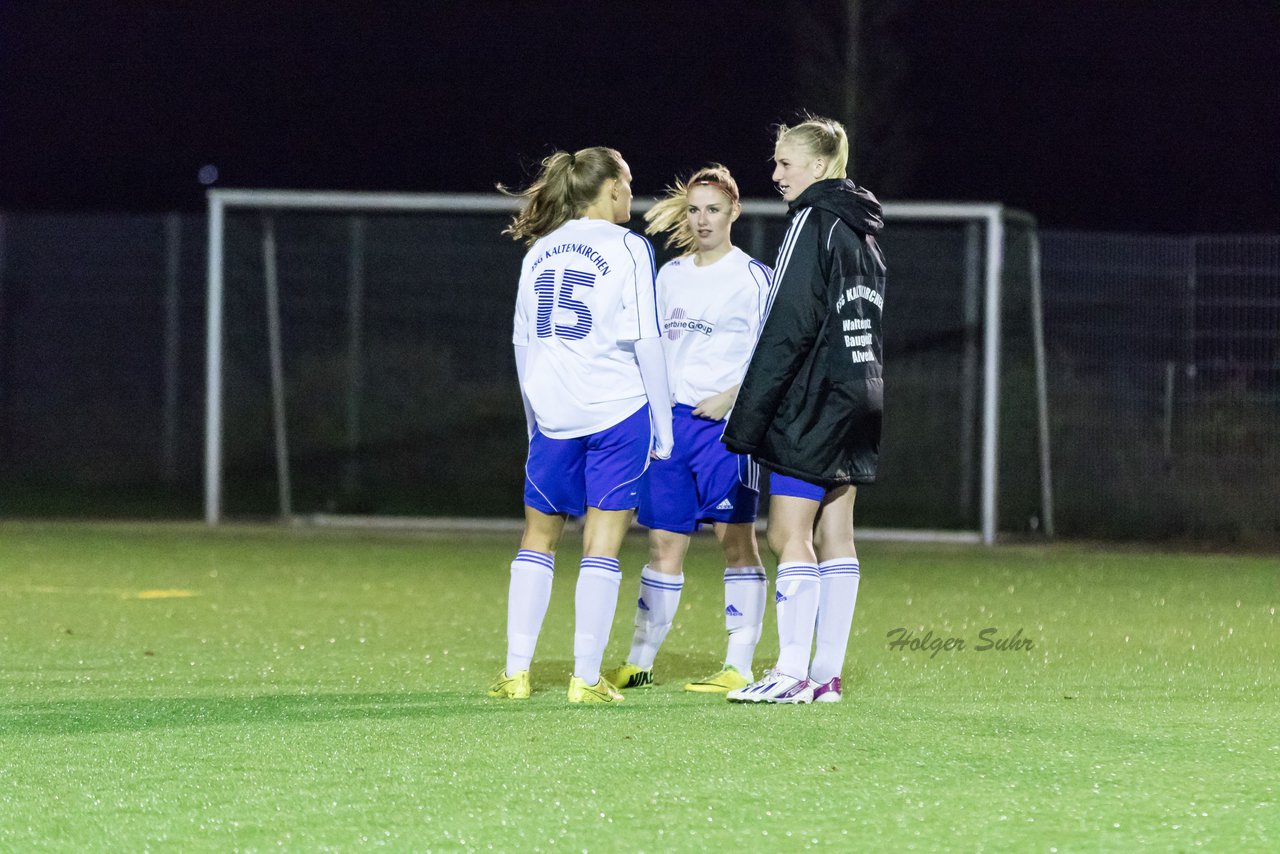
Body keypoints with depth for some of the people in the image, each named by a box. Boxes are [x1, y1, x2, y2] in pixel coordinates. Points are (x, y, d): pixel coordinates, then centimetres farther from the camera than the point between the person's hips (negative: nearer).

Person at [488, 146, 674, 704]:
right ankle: (586, 678, -4)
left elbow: (522, 343, 14)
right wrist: (663, 424, -1)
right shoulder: (627, 249, -4)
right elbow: (645, 340, -7)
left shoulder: (540, 251, 11)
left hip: (553, 414, 4)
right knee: (602, 542, -1)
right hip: (619, 409, -4)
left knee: (538, 536, 14)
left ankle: (516, 672, 9)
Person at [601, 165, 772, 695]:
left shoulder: (752, 277, -2)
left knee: (735, 537, -6)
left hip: (727, 420, -5)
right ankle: (638, 663, 11)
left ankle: (739, 667, -6)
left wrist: (731, 397, -13)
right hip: (673, 419, 5)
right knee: (664, 541, 6)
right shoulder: (670, 276, 15)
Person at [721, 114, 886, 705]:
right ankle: (827, 674, 8)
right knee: (834, 535, 8)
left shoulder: (813, 223, -12)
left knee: (789, 535, -8)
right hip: (860, 399, 9)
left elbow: (787, 329, -17)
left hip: (814, 405, -9)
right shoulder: (862, 232, 16)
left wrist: (746, 417, -16)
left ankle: (790, 673, -12)